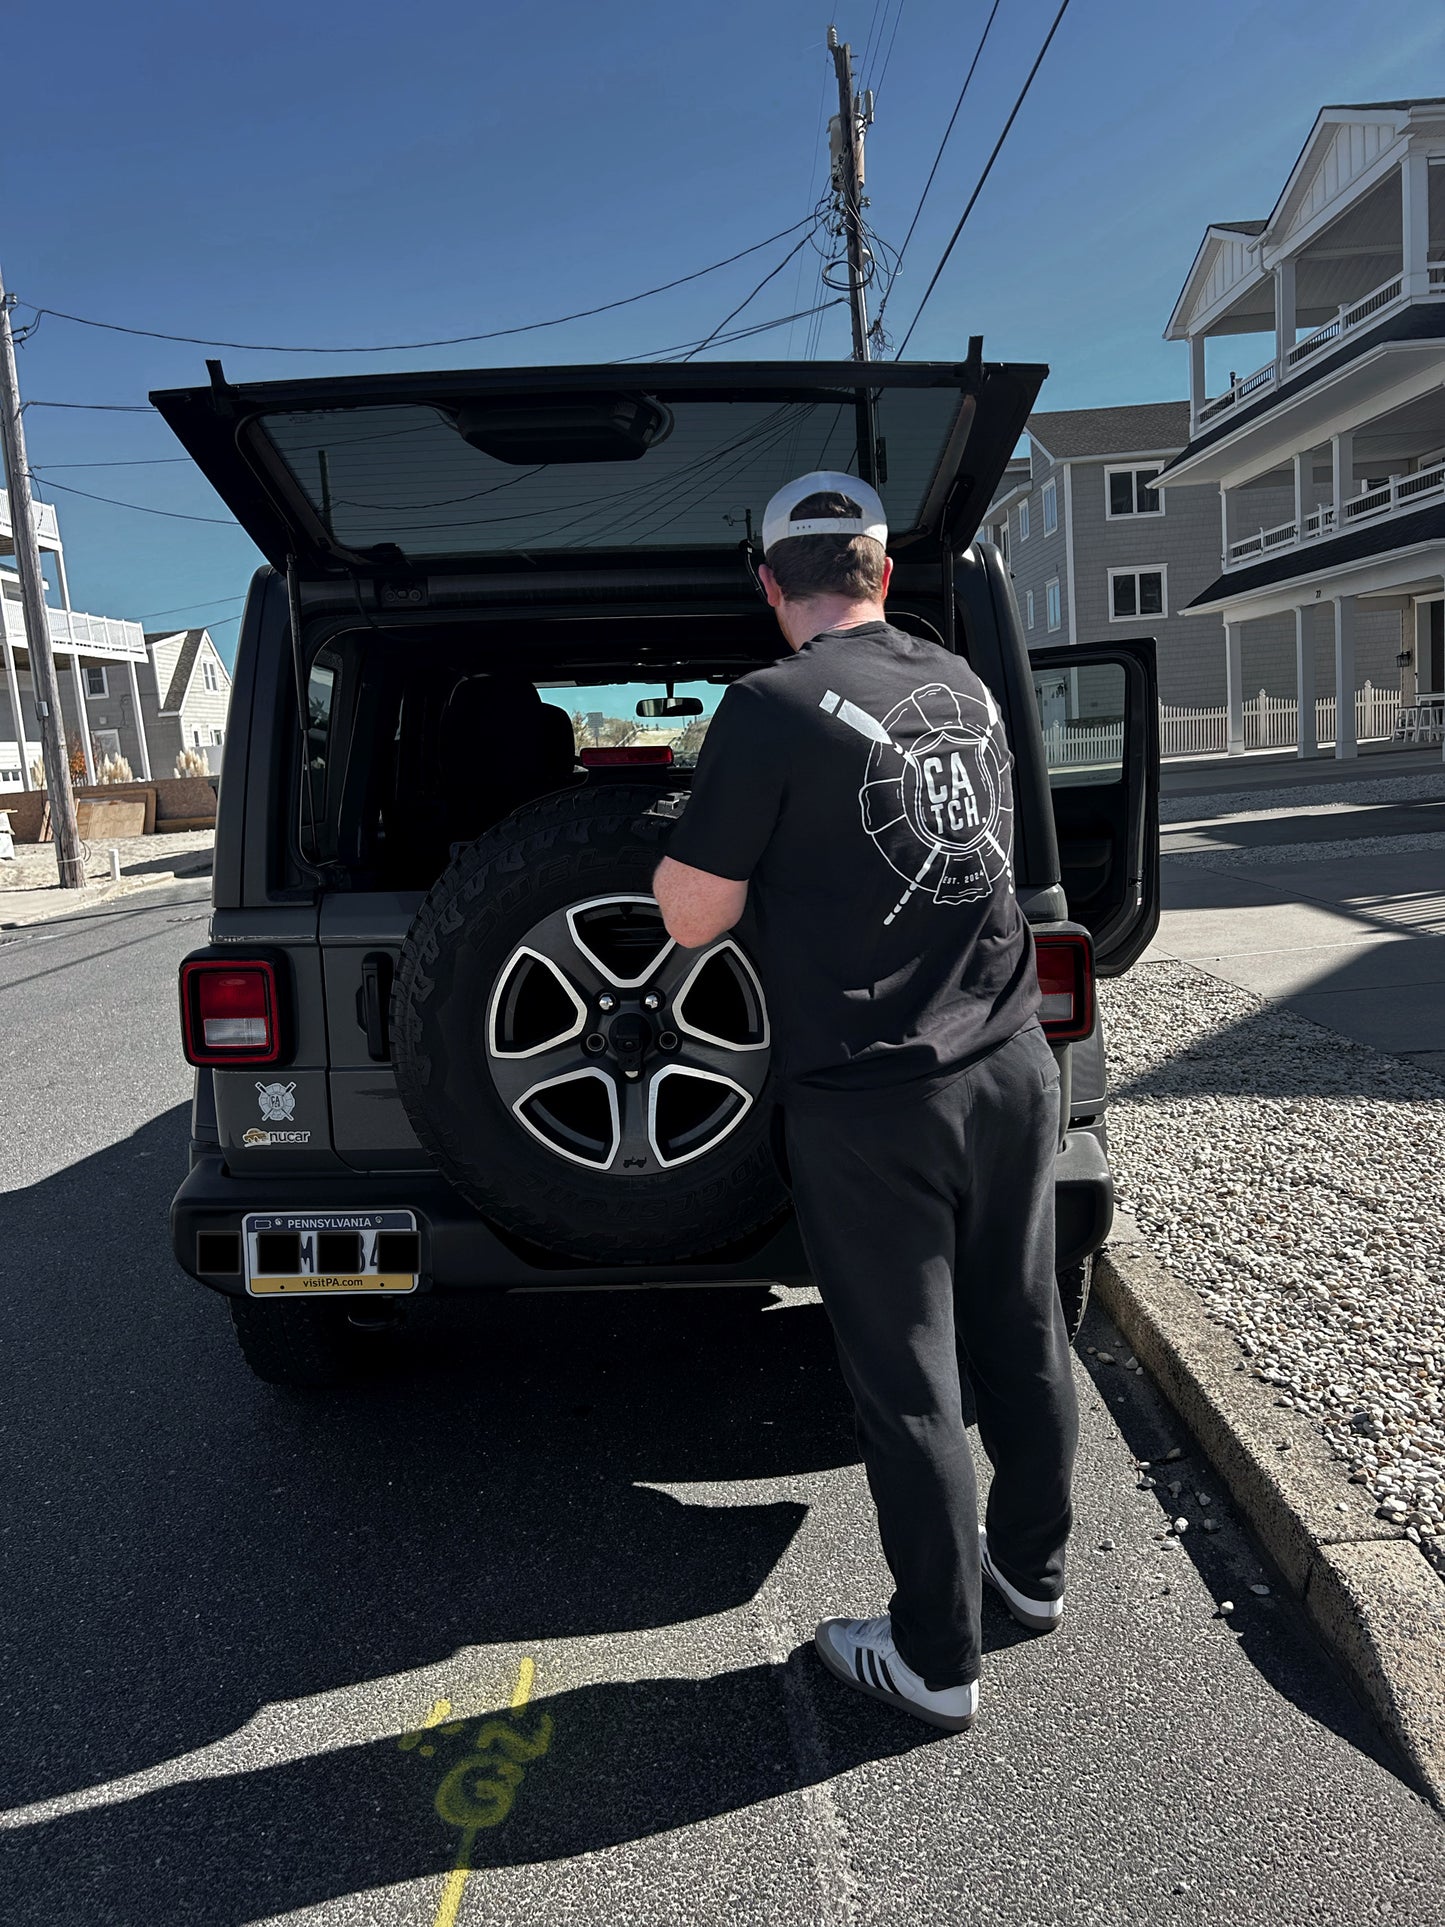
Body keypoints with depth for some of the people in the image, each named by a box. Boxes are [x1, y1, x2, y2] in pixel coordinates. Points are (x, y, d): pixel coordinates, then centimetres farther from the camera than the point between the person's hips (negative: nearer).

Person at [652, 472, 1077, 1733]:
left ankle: (937, 1661, 25)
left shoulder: (774, 709, -14)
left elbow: (692, 917, -14)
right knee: (1022, 1333, 20)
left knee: (908, 1379, 7)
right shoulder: (964, 684, 7)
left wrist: (694, 839, 7)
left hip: (872, 1103, -6)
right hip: (1012, 1063, 7)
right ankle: (1033, 1566, 42)